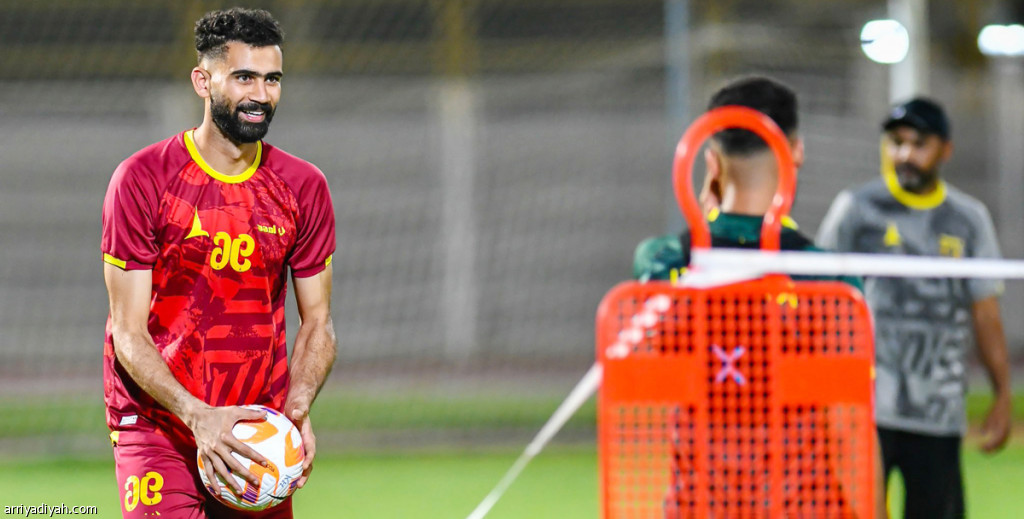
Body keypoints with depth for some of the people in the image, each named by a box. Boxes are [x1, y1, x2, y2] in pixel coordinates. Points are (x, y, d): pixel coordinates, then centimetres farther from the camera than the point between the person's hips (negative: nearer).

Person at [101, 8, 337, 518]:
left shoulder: (304, 186, 4)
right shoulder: (142, 179, -7)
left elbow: (316, 322, 9)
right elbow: (129, 333, -9)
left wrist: (297, 409, -10)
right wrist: (198, 416, -23)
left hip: (258, 433, 4)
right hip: (155, 429, -4)